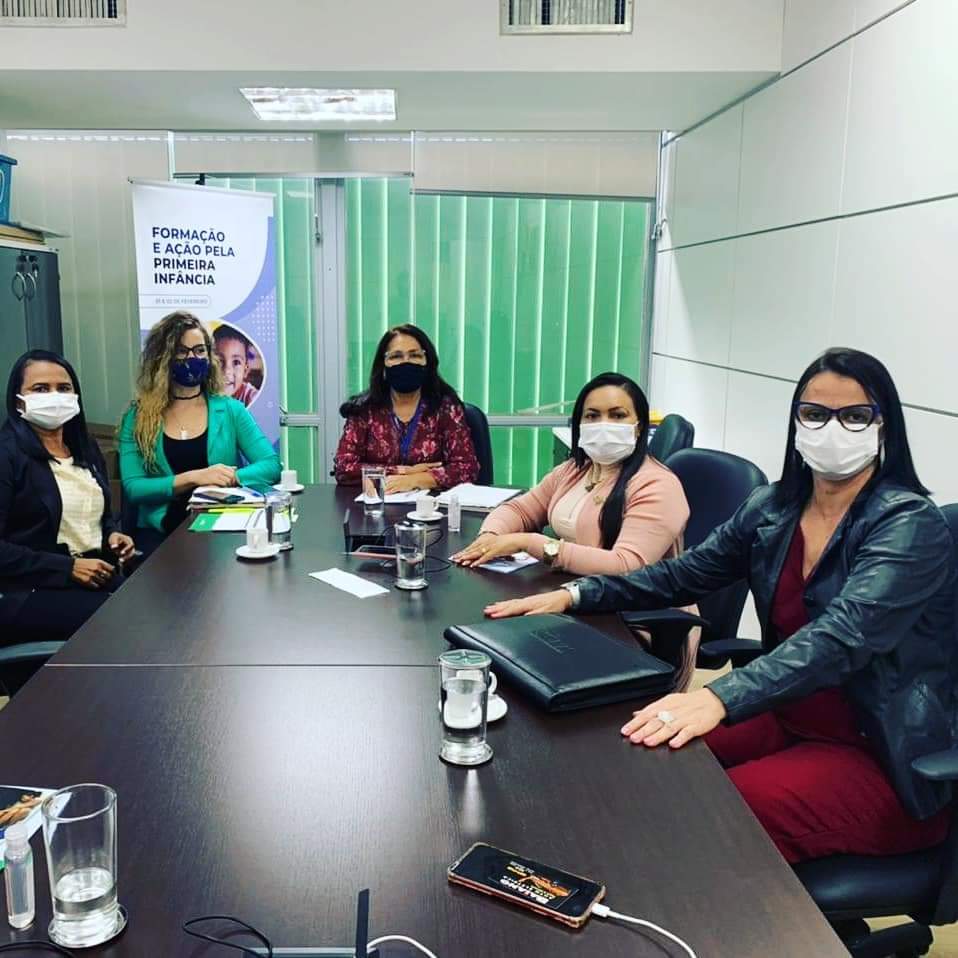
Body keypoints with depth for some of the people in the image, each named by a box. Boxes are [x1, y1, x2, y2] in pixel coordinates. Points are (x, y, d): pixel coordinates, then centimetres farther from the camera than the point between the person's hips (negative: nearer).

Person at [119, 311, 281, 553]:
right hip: (160, 531, 0)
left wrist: (230, 478, -19)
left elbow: (271, 465, 0)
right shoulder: (137, 417, 5)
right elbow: (133, 487, -5)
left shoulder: (230, 410, 7)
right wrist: (192, 478, -18)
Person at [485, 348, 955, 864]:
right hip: (785, 721, 6)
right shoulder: (772, 507, 2)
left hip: (886, 758, -6)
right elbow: (680, 574, 8)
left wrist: (717, 699, -47)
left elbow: (843, 636, -32)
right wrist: (573, 595, -7)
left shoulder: (912, 525, -17)